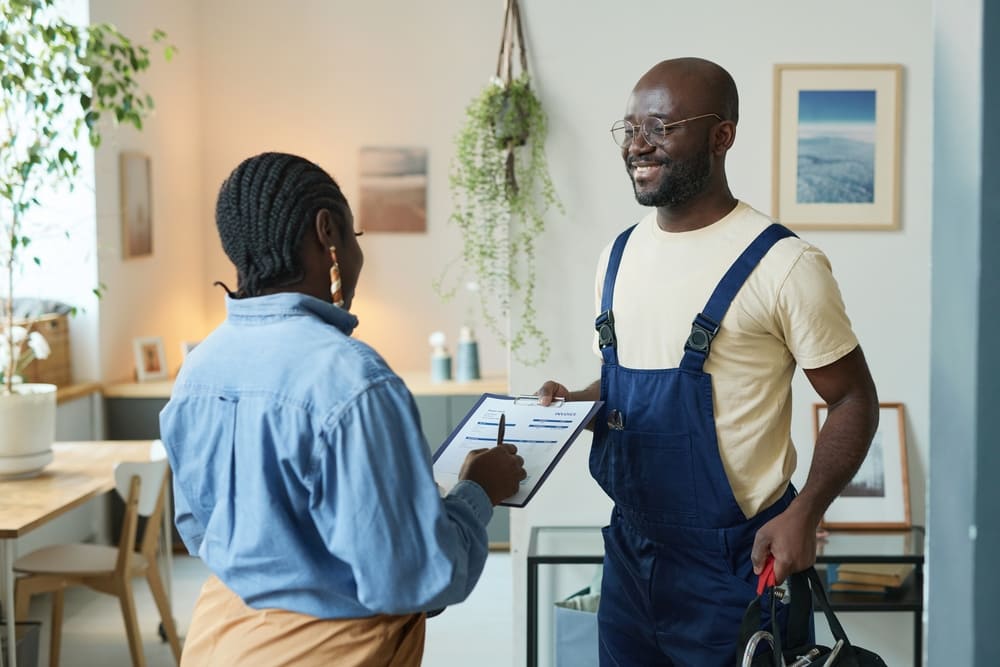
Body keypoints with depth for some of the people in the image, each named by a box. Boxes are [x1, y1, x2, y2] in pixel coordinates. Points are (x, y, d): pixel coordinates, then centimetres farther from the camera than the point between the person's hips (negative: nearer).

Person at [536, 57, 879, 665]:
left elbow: (853, 399, -9)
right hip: (629, 548, 6)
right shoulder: (619, 254, 6)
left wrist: (804, 513, -21)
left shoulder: (782, 265, -15)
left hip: (734, 563, -6)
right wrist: (574, 402, -2)